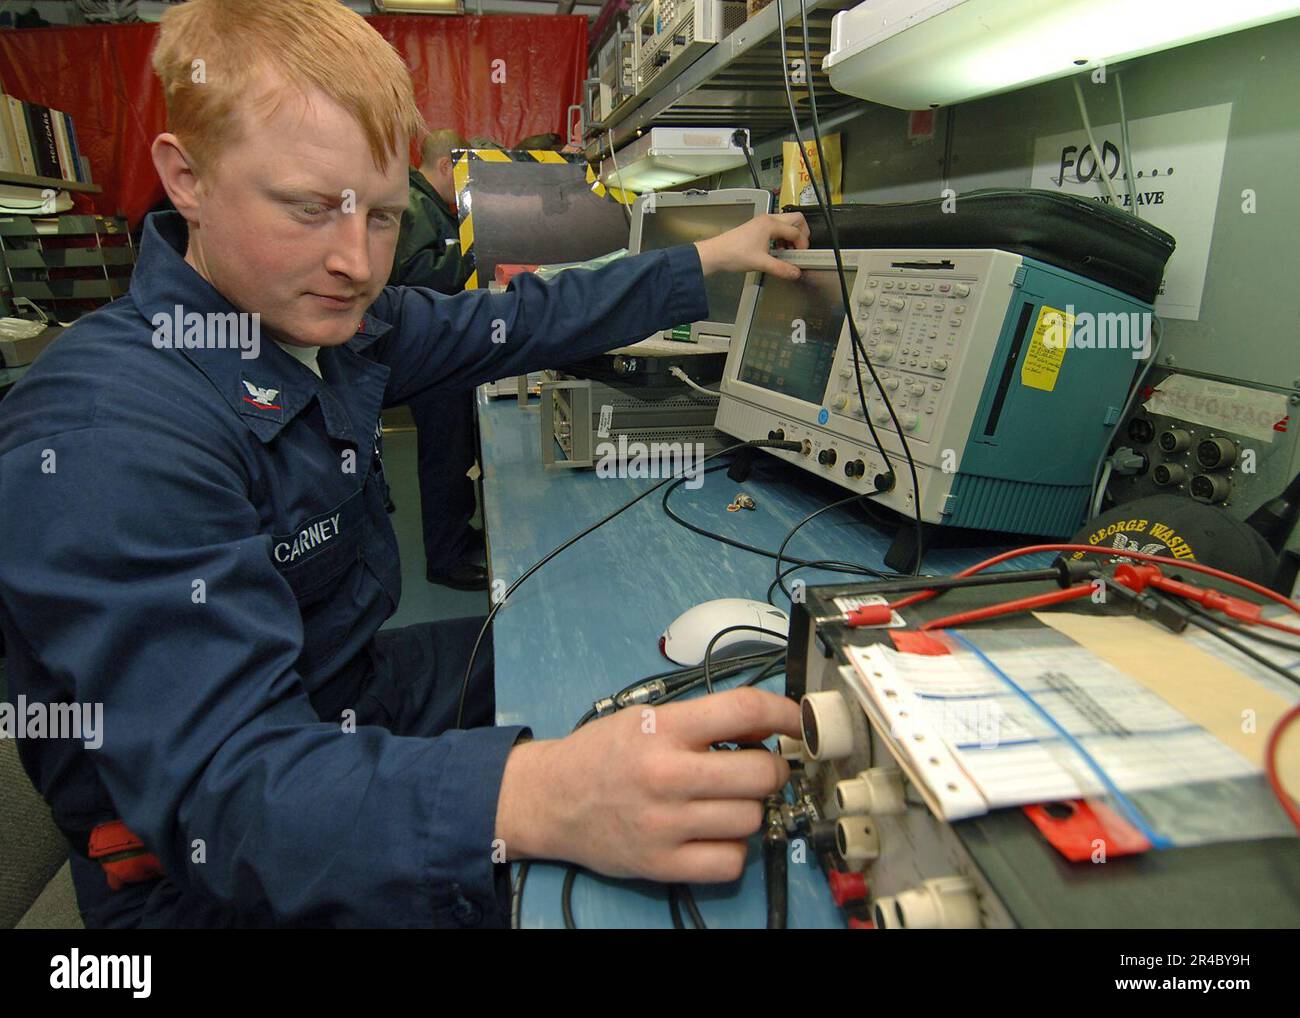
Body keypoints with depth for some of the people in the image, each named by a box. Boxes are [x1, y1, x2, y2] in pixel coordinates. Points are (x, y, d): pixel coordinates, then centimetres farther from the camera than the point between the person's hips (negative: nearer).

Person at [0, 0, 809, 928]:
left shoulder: (332, 319, -7)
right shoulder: (105, 435, -30)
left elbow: (521, 320, 6)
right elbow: (218, 789, -36)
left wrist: (707, 261, 10)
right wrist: (536, 800, -54)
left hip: (361, 695, 8)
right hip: (215, 865, -7)